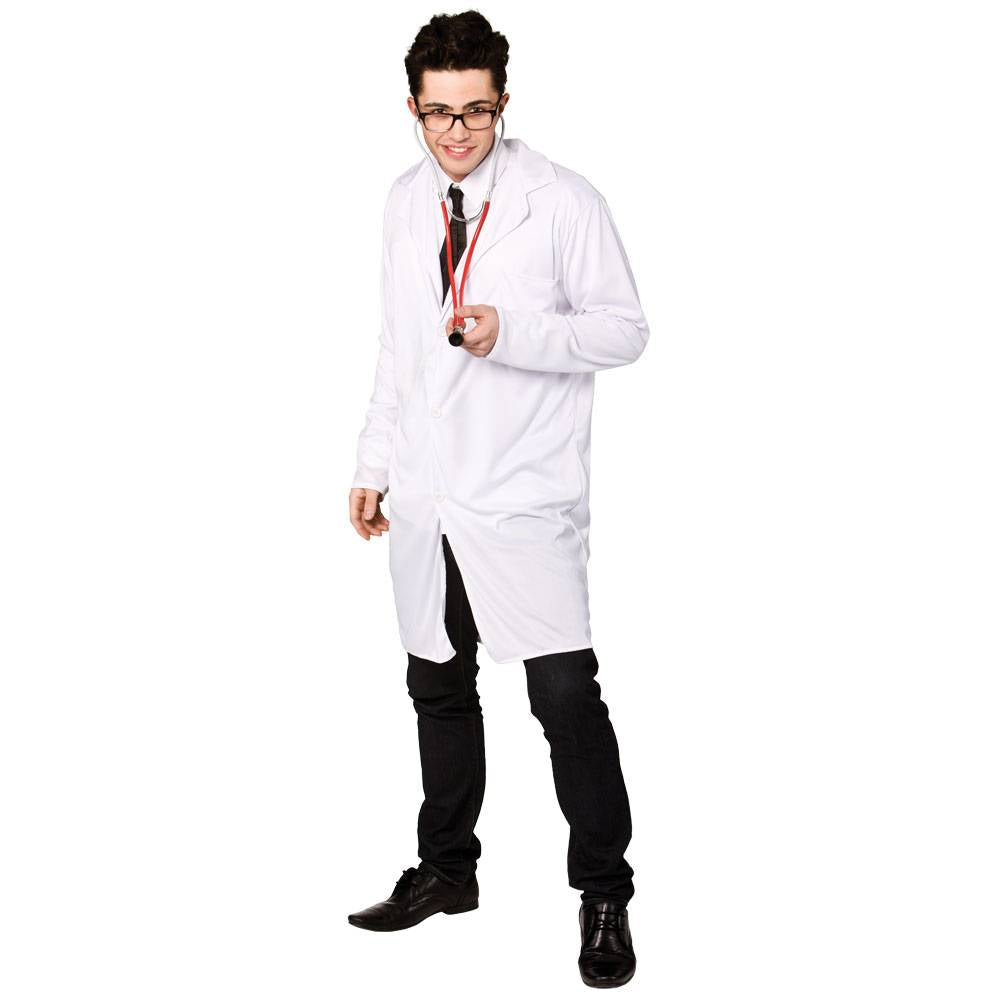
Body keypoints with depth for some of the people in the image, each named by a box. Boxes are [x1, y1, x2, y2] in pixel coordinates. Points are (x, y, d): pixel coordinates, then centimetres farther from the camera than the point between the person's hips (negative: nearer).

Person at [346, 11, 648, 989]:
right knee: (438, 686, 15)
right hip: (426, 497, 6)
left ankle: (604, 897, 10)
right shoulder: (405, 202, 10)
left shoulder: (563, 202, -9)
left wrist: (511, 334, -21)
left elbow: (625, 329, -7)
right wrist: (374, 462, 16)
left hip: (525, 498, -6)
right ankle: (446, 870, 32)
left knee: (566, 696, -7)